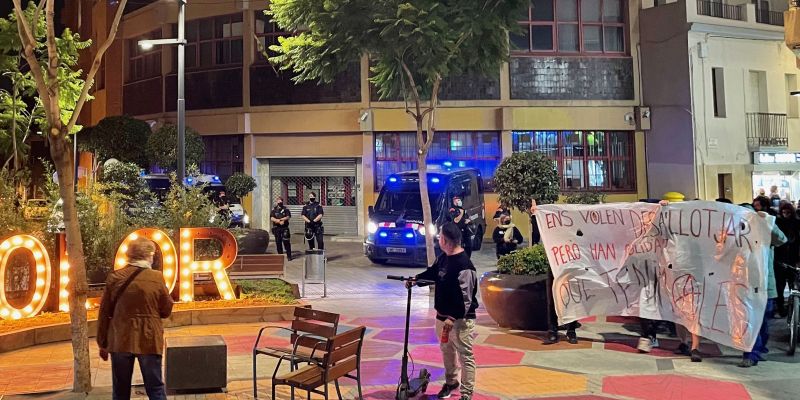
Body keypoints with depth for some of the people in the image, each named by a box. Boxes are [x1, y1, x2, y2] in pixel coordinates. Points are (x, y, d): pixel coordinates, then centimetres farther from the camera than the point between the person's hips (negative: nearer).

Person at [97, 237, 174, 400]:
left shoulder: (115, 277, -3)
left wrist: (103, 343, 10)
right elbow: (166, 311, 0)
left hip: (120, 341, 2)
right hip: (149, 340, -2)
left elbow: (104, 313, 1)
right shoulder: (157, 278, -8)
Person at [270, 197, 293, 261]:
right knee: (278, 242, 5)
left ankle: (289, 255, -5)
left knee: (286, 241, -8)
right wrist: (279, 221, -16)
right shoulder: (274, 209, 10)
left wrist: (281, 219, -17)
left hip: (284, 227, -2)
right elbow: (271, 218, -2)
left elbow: (288, 216, -5)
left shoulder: (285, 209, 7)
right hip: (277, 228, 2)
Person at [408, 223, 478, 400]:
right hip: (442, 316, 10)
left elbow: (465, 298, -26)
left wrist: (453, 318, -28)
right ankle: (451, 382, 41)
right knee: (447, 351, 23)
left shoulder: (464, 266, -24)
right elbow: (433, 272, 29)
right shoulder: (443, 258, 6)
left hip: (461, 319, -10)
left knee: (465, 356, -2)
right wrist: (416, 279, 21)